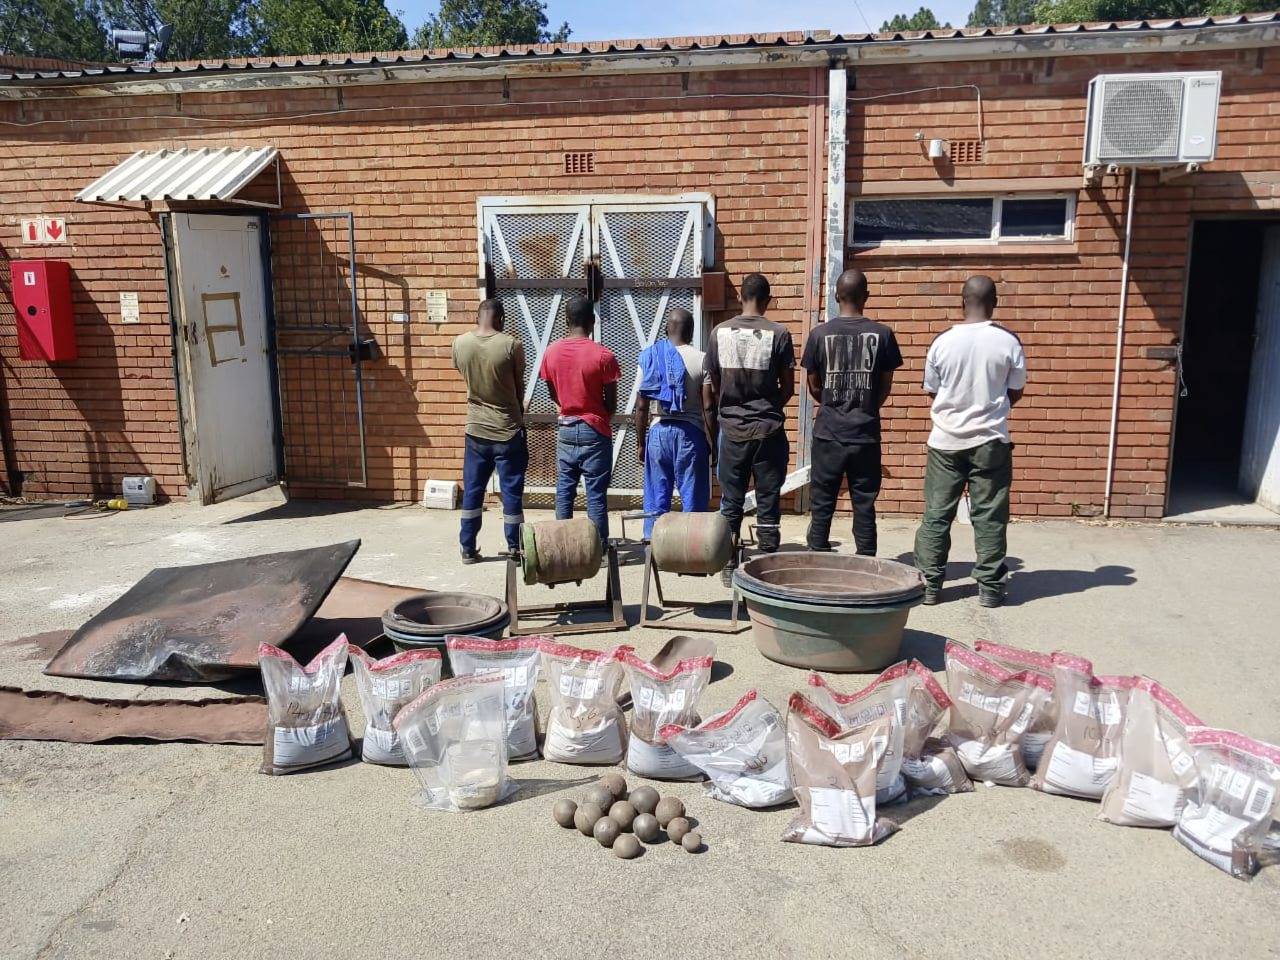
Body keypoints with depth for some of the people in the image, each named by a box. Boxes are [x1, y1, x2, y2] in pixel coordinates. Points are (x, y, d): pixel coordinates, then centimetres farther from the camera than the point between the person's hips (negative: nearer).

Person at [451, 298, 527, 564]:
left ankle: (468, 549, 18)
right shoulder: (511, 345, -13)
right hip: (508, 431, -3)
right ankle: (514, 549, 13)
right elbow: (519, 387, -2)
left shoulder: (460, 343, -3)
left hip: (476, 430, 3)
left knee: (472, 492, 12)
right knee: (511, 493, 6)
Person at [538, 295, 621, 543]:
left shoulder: (551, 352, -1)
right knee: (596, 493, 2)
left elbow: (553, 395, 9)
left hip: (565, 429, 4)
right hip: (595, 431, -4)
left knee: (564, 490, 11)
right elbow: (612, 404, -7)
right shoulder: (603, 355, -13)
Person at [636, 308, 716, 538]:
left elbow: (641, 407, 3)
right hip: (690, 433, -2)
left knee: (655, 502, 8)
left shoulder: (650, 357, 3)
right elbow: (708, 407, -7)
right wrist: (714, 442, 1)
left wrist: (640, 442, 11)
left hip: (659, 432, 2)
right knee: (693, 501, 5)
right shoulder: (701, 359, -4)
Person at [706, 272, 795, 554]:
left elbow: (714, 385, 6)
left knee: (730, 502, 10)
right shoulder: (778, 334, -7)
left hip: (732, 428, 2)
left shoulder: (720, 332, -1)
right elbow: (788, 387, -2)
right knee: (768, 500, 6)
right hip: (768, 429, -2)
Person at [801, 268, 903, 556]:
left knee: (822, 505, 7)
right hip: (866, 433, 1)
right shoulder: (882, 334, -3)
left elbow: (814, 386, 3)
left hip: (828, 432, 0)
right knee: (864, 506, 8)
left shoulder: (820, 333, -4)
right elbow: (886, 387, 4)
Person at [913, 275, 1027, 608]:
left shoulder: (943, 341, -6)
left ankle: (929, 584, 11)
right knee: (989, 516, 7)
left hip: (946, 441, 1)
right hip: (990, 441, -1)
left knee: (936, 514, 8)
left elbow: (932, 390, 5)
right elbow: (1015, 393, 2)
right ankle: (990, 587, 12)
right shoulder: (1008, 342, -7)